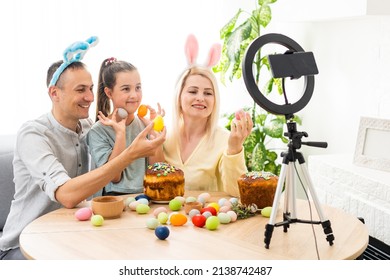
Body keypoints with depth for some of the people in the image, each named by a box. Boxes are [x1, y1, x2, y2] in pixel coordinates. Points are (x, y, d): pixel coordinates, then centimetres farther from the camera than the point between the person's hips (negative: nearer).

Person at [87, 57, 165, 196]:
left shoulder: (145, 123, 6)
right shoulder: (98, 131, -4)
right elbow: (114, 177, -9)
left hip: (148, 195, 4)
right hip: (115, 197, -3)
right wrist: (120, 133, -16)